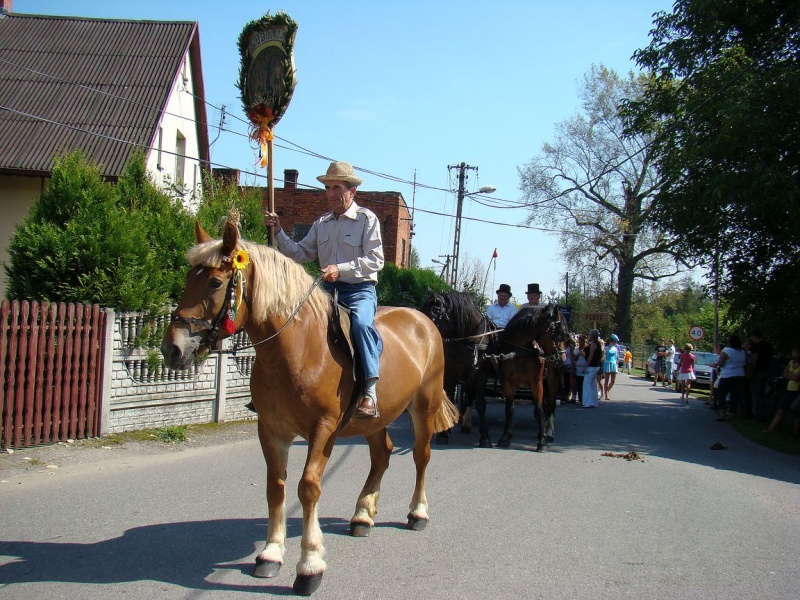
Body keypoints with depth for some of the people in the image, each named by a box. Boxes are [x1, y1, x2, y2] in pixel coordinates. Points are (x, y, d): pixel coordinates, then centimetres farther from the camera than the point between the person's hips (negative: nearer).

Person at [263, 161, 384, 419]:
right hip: (328, 290, 7)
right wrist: (278, 232, 1)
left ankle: (369, 390, -37)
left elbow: (375, 260, -11)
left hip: (360, 290, -6)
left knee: (361, 322, -36)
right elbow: (300, 254, 14)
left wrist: (341, 269, -22)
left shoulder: (367, 219, -2)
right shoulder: (321, 223, 16)